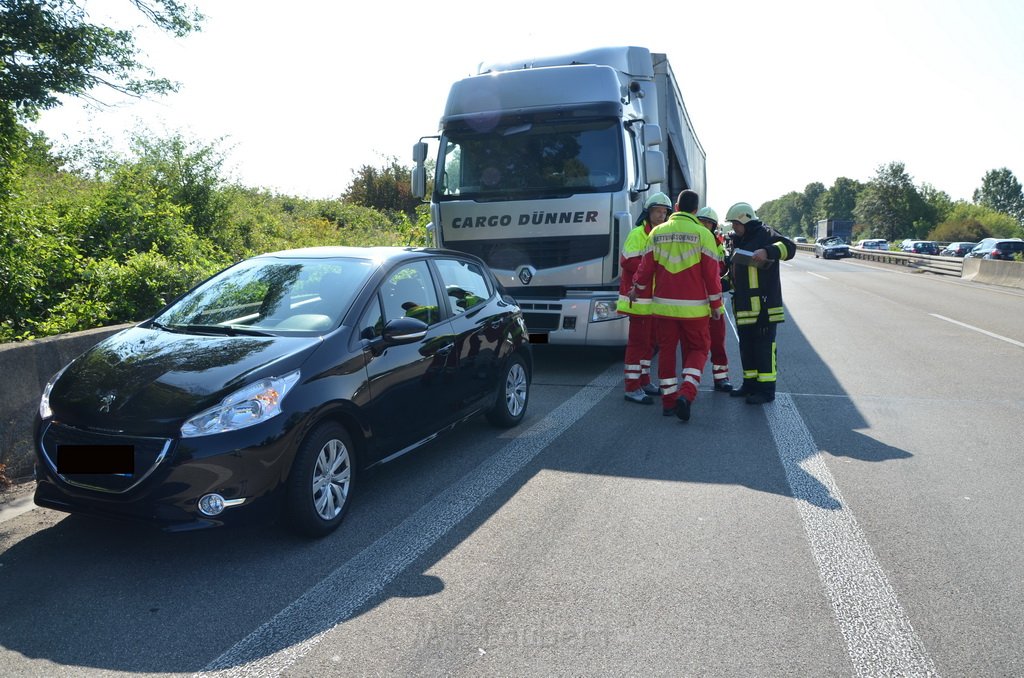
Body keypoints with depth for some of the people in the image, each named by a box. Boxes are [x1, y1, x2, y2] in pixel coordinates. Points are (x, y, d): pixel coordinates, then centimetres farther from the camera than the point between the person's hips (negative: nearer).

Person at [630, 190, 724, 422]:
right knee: (697, 350, 9)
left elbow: (646, 266, 7)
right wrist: (716, 304, 5)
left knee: (667, 350, 12)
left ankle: (669, 400, 15)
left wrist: (636, 289, 25)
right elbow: (711, 272, -5)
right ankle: (686, 393, -12)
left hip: (663, 305, 3)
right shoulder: (702, 234, -5)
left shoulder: (657, 233, 4)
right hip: (693, 307, -2)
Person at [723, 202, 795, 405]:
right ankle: (750, 384, 24)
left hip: (764, 304, -9)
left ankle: (766, 389, 1)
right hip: (744, 305, 9)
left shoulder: (765, 234, -5)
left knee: (764, 346, -5)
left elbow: (789, 247, -20)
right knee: (746, 346, 14)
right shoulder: (740, 241, 21)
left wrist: (767, 251, -34)